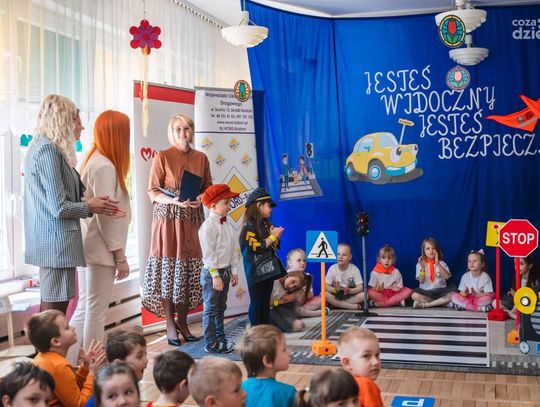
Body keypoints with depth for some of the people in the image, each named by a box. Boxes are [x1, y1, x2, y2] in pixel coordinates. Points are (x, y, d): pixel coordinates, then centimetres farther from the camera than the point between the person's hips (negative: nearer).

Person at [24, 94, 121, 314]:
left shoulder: (39, 148, 16)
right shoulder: (48, 150, -14)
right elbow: (59, 208, -19)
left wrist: (91, 203, 6)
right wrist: (90, 207, -2)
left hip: (46, 244, 10)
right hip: (56, 243, -10)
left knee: (48, 312, 14)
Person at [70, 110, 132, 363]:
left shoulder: (93, 161, 12)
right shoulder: (105, 166, -16)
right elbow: (106, 215, -19)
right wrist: (120, 255, -13)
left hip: (87, 247, 9)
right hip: (100, 250, -9)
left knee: (84, 309, 15)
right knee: (95, 312, -1)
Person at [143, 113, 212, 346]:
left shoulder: (201, 158, 11)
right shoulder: (162, 158, 0)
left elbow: (208, 187, 16)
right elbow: (153, 192, -3)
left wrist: (201, 198, -5)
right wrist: (176, 201, -18)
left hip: (192, 219, 3)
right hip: (168, 219, -3)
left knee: (190, 271, 3)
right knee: (168, 270, -3)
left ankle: (183, 322, 16)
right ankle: (170, 325, 7)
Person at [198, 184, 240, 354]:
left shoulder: (226, 224, 9)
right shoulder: (208, 226, -17)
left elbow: (233, 249, 13)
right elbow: (208, 254, -19)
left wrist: (234, 271, 12)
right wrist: (215, 275, -20)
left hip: (225, 271, 9)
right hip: (212, 272, -8)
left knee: (220, 308, 18)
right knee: (210, 309, 1)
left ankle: (220, 338, 29)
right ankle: (211, 344, 8)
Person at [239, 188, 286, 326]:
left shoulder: (265, 224, 13)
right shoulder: (249, 226, -12)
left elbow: (274, 246, 18)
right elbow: (257, 247, -19)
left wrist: (275, 236, -3)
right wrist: (273, 236, -12)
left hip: (268, 269, 8)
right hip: (256, 272, -8)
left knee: (266, 302, 12)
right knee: (256, 303, -1)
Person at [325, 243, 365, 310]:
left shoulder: (354, 269, -8)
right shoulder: (332, 268, -6)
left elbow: (360, 287, -12)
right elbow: (326, 286, -11)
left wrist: (349, 291, -33)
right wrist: (335, 290, -33)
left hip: (351, 296, -1)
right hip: (336, 296, 1)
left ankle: (337, 304, -22)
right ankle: (353, 306, -27)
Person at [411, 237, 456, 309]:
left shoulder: (441, 263, 9)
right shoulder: (420, 264, 6)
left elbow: (447, 276, -9)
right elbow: (421, 281, -4)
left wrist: (438, 264, -15)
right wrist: (423, 268, -17)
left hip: (440, 292, 2)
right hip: (426, 293, -2)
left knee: (453, 292, -31)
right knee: (414, 295, -33)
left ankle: (424, 304, -25)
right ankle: (441, 302, -21)